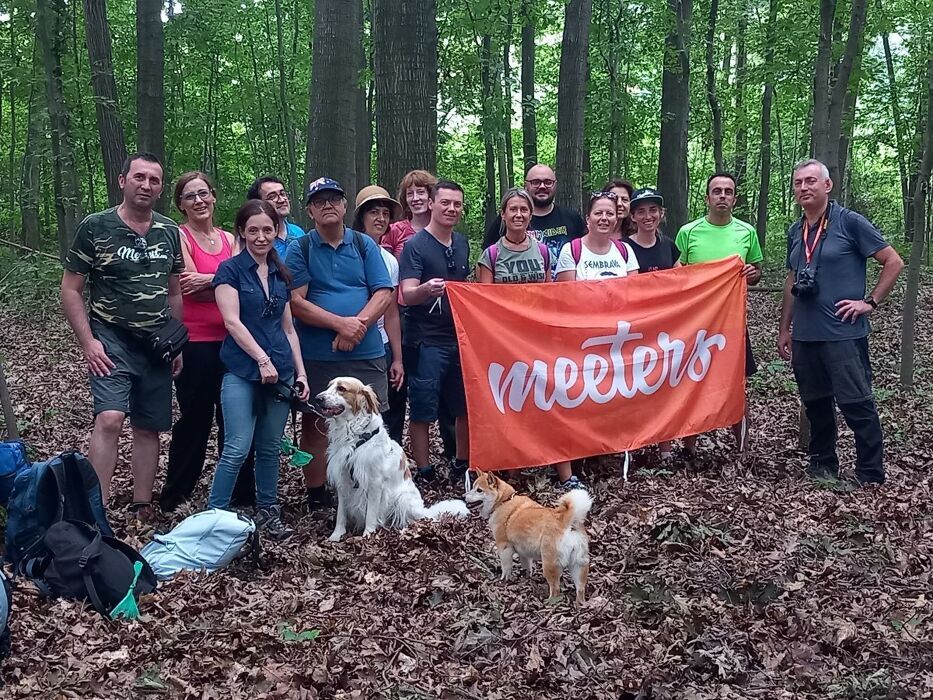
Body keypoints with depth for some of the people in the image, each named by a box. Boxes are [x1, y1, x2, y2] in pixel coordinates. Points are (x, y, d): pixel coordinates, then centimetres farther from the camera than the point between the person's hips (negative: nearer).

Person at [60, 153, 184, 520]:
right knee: (110, 418, -22)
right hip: (112, 341, -5)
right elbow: (70, 289, -4)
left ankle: (142, 509, 19)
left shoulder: (169, 232, 7)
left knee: (148, 428, 8)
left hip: (157, 345, 5)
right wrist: (88, 342, -12)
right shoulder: (95, 227, -6)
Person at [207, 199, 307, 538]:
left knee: (270, 447, 10)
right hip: (242, 373, -5)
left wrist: (300, 372, 11)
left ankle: (268, 512, 20)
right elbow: (232, 321, -11)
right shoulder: (230, 270, -2)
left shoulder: (281, 274, 14)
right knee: (237, 449, -11)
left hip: (280, 373, 5)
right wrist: (262, 359, -15)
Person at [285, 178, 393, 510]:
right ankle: (316, 500, 16)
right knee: (316, 426, 5)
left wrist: (357, 325, -14)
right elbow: (296, 302, -6)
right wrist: (340, 323, -16)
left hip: (366, 354, 1)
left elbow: (383, 294, 3)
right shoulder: (299, 249, 3)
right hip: (316, 356, -1)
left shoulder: (365, 245, 10)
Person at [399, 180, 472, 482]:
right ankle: (424, 472, 11)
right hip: (426, 341, -6)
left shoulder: (462, 244, 11)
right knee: (422, 411, 1)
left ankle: (462, 464, 27)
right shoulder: (415, 245, -9)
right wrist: (425, 290, -39)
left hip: (460, 338, 6)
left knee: (465, 407, 12)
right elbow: (407, 295, -19)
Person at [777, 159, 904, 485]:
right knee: (815, 403, 13)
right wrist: (784, 329, 19)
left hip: (843, 333, -6)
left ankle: (871, 479, 5)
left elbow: (894, 262, -3)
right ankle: (823, 467, 27)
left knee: (857, 404, -3)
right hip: (804, 336, 6)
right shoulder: (795, 232, 12)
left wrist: (870, 302, -8)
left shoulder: (850, 222, -6)